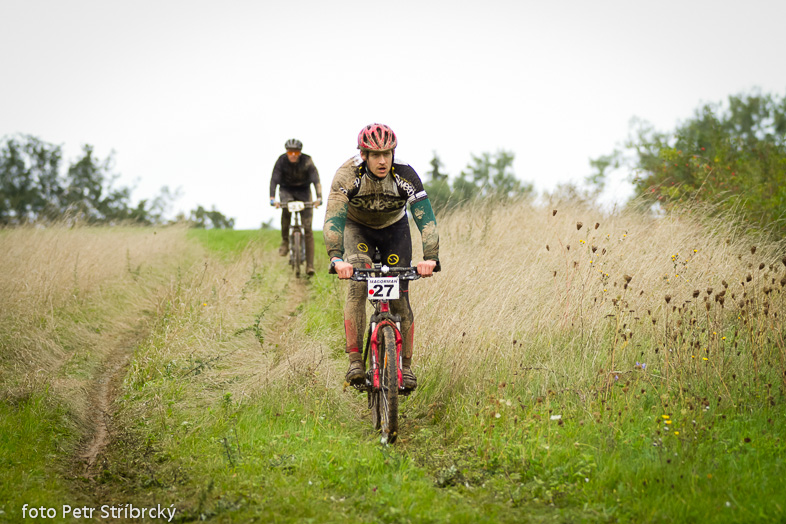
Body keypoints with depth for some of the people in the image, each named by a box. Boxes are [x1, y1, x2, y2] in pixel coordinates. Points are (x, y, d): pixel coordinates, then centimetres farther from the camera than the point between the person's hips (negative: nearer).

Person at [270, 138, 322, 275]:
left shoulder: (307, 161, -21)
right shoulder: (282, 161, -19)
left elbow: (316, 180, -28)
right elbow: (274, 179, -26)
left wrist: (319, 198, -44)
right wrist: (272, 198, -42)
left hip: (303, 191, 0)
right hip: (286, 190, 0)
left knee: (307, 227, -10)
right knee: (286, 209, -36)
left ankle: (310, 265, -13)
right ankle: (285, 241, -16)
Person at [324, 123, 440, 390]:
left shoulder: (405, 175, -29)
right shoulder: (348, 174, -31)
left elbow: (425, 218, -34)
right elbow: (333, 219, -39)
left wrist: (430, 258, -48)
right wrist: (336, 258, -54)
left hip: (394, 229, 1)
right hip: (358, 228, -1)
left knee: (400, 297, -6)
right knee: (357, 285, -27)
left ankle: (406, 365, 10)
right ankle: (355, 360, -26)